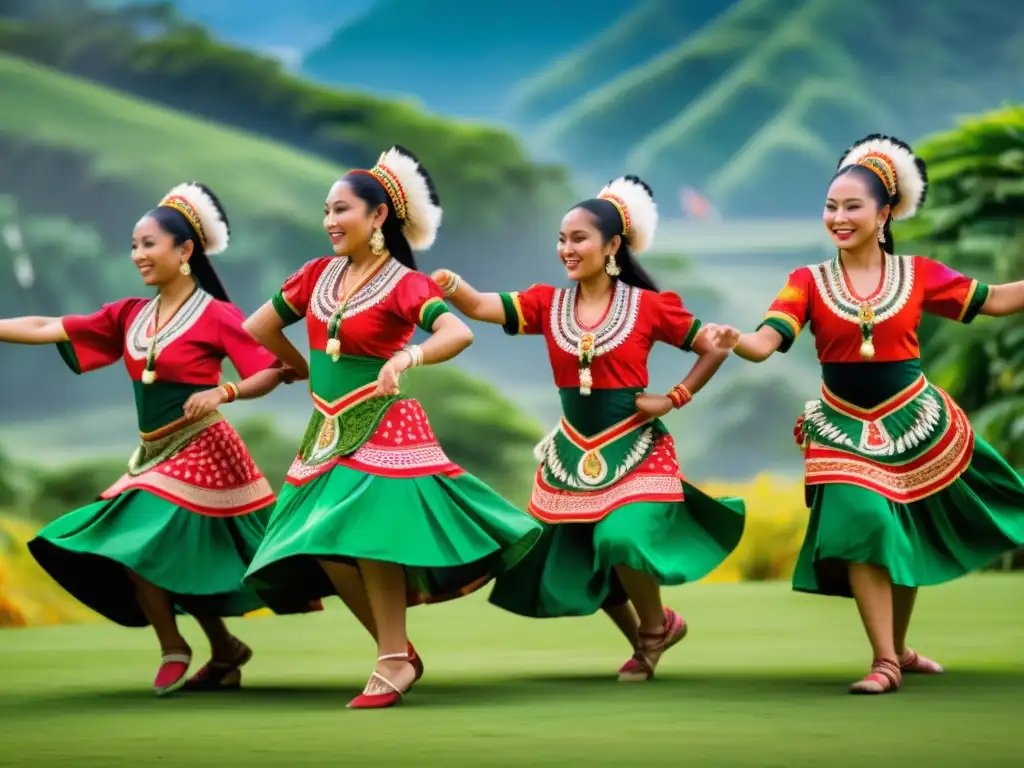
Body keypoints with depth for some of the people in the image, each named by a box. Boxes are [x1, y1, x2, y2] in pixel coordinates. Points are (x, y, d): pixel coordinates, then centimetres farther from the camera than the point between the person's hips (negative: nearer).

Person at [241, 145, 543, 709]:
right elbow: (258, 328, 18)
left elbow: (458, 333, -28)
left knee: (369, 535, -17)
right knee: (322, 548, 3)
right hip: (327, 430, 7)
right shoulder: (319, 274, 7)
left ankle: (392, 663, -9)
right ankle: (398, 652, 14)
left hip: (381, 428, -7)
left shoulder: (404, 284, -11)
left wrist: (406, 357, -43)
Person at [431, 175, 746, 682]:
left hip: (633, 449, -5)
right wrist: (450, 285, -34)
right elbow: (480, 307, -14)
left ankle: (657, 625, 7)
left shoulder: (648, 306, -8)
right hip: (574, 451, 5)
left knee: (622, 540, -23)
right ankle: (642, 641, 34)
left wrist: (672, 400, -8)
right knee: (576, 560, 10)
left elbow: (713, 349, 0)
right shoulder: (548, 304, 0)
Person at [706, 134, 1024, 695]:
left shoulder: (917, 274, -3)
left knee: (909, 538, 11)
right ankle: (885, 662, -8)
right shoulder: (809, 282, -6)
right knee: (863, 526, -17)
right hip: (844, 429, -1)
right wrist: (731, 342, -40)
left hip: (914, 422, 1)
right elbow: (765, 343, -18)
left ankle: (900, 648, 33)